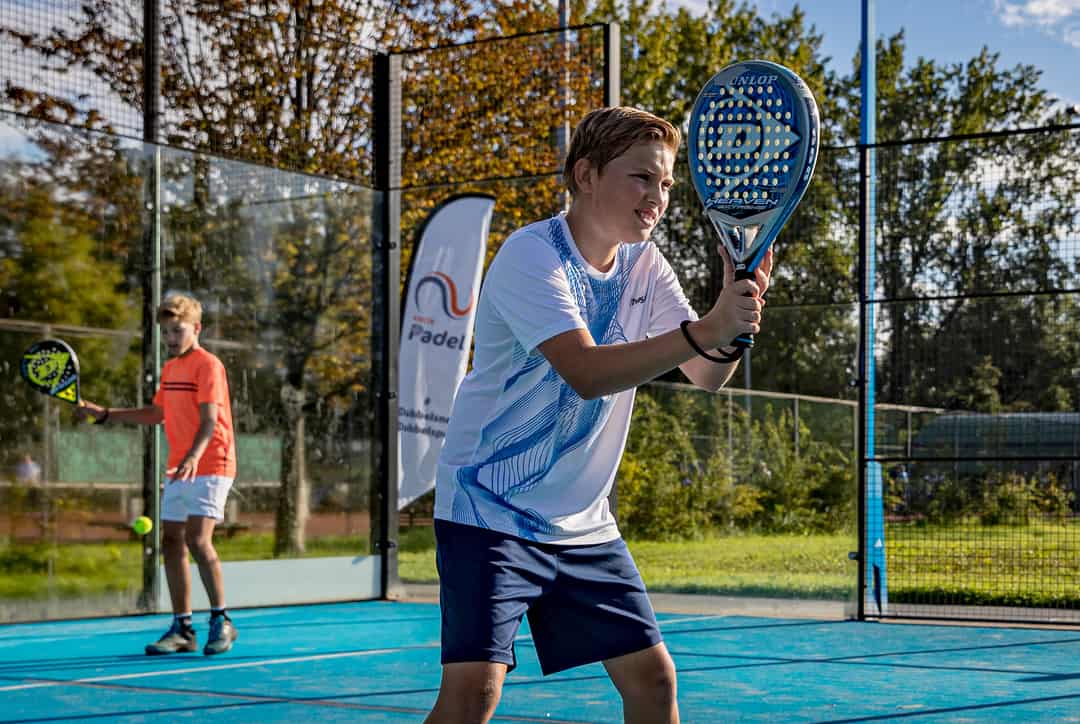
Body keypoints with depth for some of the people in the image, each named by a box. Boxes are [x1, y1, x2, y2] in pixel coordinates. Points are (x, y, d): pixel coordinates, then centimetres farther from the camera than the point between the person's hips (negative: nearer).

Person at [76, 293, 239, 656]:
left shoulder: (208, 365, -11)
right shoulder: (169, 369, 15)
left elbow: (210, 419, -21)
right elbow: (157, 414, 26)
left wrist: (194, 456, -37)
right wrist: (105, 413, 22)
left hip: (209, 466, -9)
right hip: (177, 469, 9)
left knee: (197, 539, -18)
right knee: (171, 541, 5)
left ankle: (221, 621, -6)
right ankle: (182, 629, 11)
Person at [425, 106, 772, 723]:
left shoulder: (644, 264, 4)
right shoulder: (532, 255, -17)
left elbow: (706, 376, -4)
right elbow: (585, 372, -32)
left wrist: (735, 315, -24)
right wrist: (705, 331, -40)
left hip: (585, 526, 7)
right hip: (490, 514, -7)